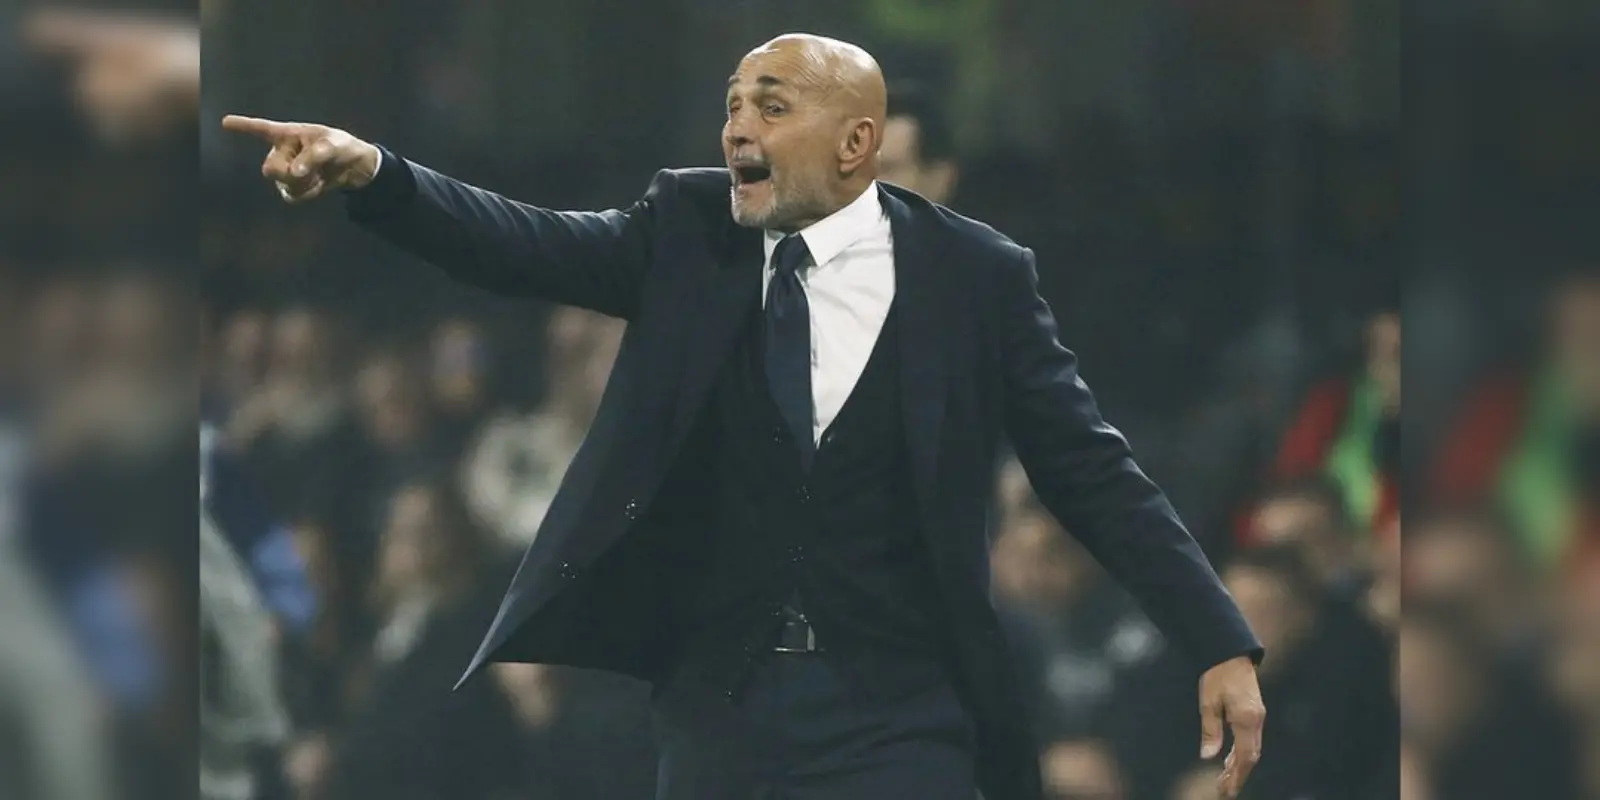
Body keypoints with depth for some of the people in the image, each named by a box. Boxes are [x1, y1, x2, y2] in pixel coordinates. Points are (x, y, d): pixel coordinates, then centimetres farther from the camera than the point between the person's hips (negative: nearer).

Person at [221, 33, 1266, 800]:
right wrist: (371, 174, -25)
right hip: (720, 702, 3)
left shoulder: (976, 274, -2)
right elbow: (529, 247, -7)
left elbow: (1091, 470, -1)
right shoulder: (690, 230, 5)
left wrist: (1221, 645, -7)